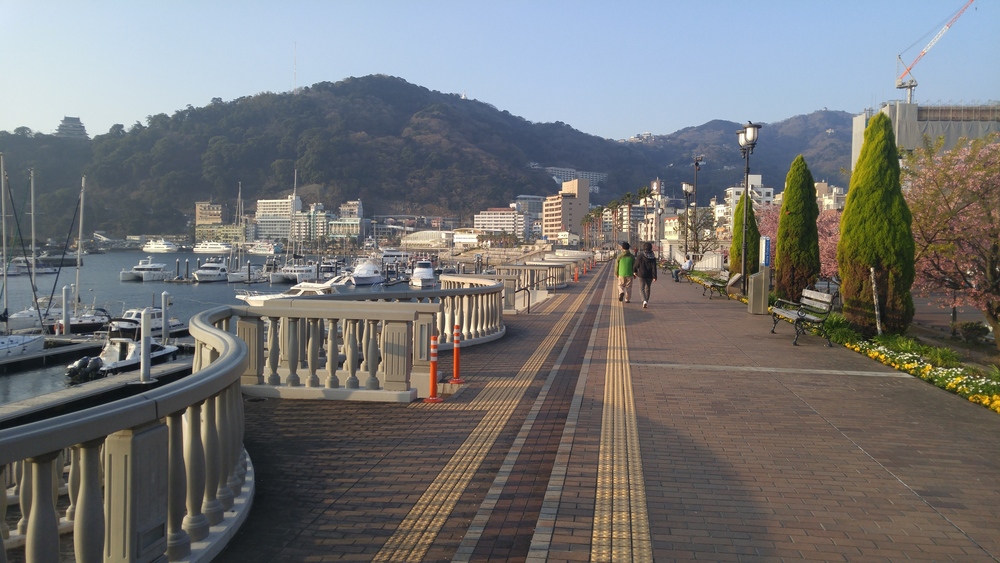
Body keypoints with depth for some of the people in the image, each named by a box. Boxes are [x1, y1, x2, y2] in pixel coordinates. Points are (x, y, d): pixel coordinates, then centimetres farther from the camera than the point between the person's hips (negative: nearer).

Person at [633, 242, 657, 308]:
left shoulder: (640, 256, -13)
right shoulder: (653, 257, -8)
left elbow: (636, 264, -3)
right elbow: (654, 267, -11)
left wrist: (635, 271, 14)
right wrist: (654, 277, -8)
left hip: (641, 274, -2)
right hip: (649, 275, 3)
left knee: (642, 288, 1)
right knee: (648, 288, 18)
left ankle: (644, 301, -22)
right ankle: (646, 301, 27)